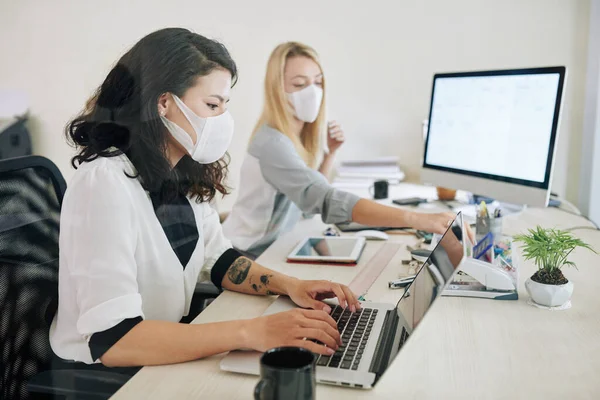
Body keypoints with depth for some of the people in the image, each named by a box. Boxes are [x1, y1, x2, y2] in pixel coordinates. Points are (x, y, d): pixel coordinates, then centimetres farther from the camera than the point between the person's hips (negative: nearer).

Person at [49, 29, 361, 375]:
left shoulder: (183, 174, -1)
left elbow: (218, 259, 9)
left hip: (166, 357, 7)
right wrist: (252, 332, -35)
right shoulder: (106, 182, -25)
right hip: (104, 375, -7)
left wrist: (289, 285, -8)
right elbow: (111, 340, -31)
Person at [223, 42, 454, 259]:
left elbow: (311, 193, 11)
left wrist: (330, 153, -3)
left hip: (270, 251, 8)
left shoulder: (299, 135, 2)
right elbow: (328, 201, -40)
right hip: (245, 259, -8)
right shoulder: (272, 143, -26)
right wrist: (414, 219, -48)